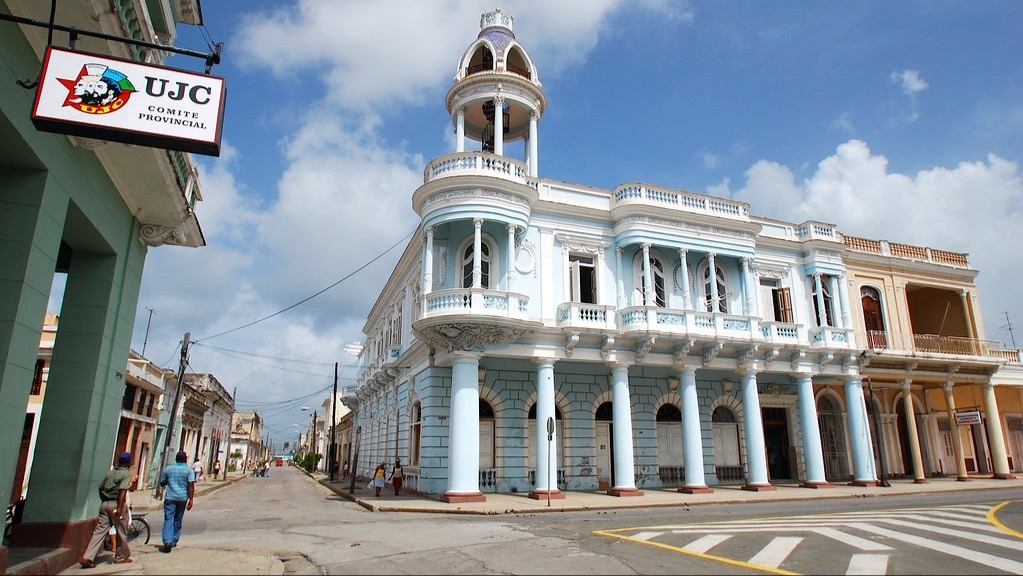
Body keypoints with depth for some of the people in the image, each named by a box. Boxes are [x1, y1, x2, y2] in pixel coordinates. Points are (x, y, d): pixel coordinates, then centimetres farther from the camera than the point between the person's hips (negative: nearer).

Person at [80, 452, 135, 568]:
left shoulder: (110, 472, 14)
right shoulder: (126, 473, -7)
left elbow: (101, 488, 16)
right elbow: (123, 491, -18)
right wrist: (120, 508, -20)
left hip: (105, 504, 6)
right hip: (116, 504, -6)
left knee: (100, 530, 5)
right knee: (120, 531, 7)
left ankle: (88, 557, -5)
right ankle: (121, 557, 18)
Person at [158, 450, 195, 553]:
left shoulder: (168, 469, 5)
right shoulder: (189, 470, -1)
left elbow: (162, 483, 14)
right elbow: (191, 485, -9)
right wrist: (191, 499, -8)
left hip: (170, 497, 0)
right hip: (182, 498, 0)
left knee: (168, 520, -4)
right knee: (177, 520, 14)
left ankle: (168, 542, -19)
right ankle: (174, 541, 20)